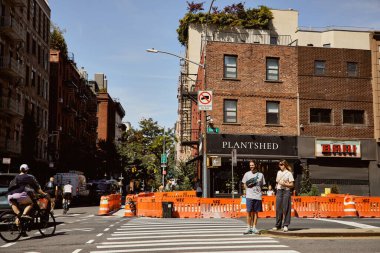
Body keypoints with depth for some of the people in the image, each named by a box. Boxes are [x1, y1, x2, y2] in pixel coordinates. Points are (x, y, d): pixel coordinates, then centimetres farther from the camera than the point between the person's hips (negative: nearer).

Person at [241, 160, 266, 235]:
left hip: (258, 196, 1)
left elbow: (262, 185, 15)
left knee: (256, 212, 5)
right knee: (249, 212, -4)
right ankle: (249, 228, 2)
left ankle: (254, 227, 12)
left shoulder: (260, 174, 9)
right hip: (249, 195, -1)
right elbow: (244, 184, 13)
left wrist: (260, 193, 4)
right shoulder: (247, 174, 7)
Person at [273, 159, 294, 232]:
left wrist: (284, 184, -17)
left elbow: (292, 185, -4)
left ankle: (286, 225, -1)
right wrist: (276, 187, 8)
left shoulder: (289, 173, -2)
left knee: (286, 209, -5)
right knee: (278, 208, 5)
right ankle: (278, 225, 11)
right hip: (279, 191, 5)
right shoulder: (278, 172, 15)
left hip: (286, 191, -5)